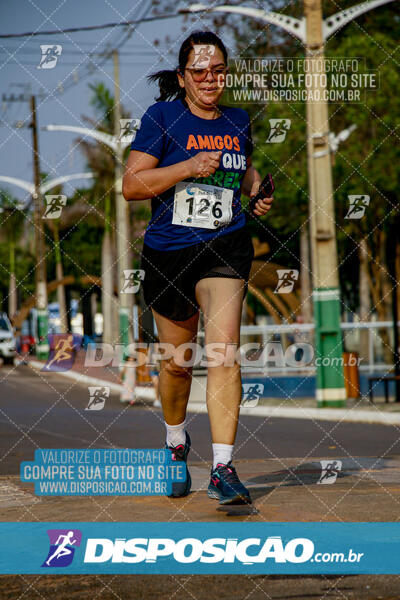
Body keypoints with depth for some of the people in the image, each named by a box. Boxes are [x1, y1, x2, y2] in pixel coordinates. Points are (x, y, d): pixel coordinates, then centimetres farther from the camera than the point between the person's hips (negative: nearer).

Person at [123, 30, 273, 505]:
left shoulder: (237, 121, 9)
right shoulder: (161, 117, -4)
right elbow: (130, 185, -9)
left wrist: (257, 189, 8)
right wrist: (187, 168, -19)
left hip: (226, 247, 1)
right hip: (168, 252, -1)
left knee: (224, 349, -18)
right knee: (177, 361, 12)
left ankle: (222, 469, -19)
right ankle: (176, 441, 42)